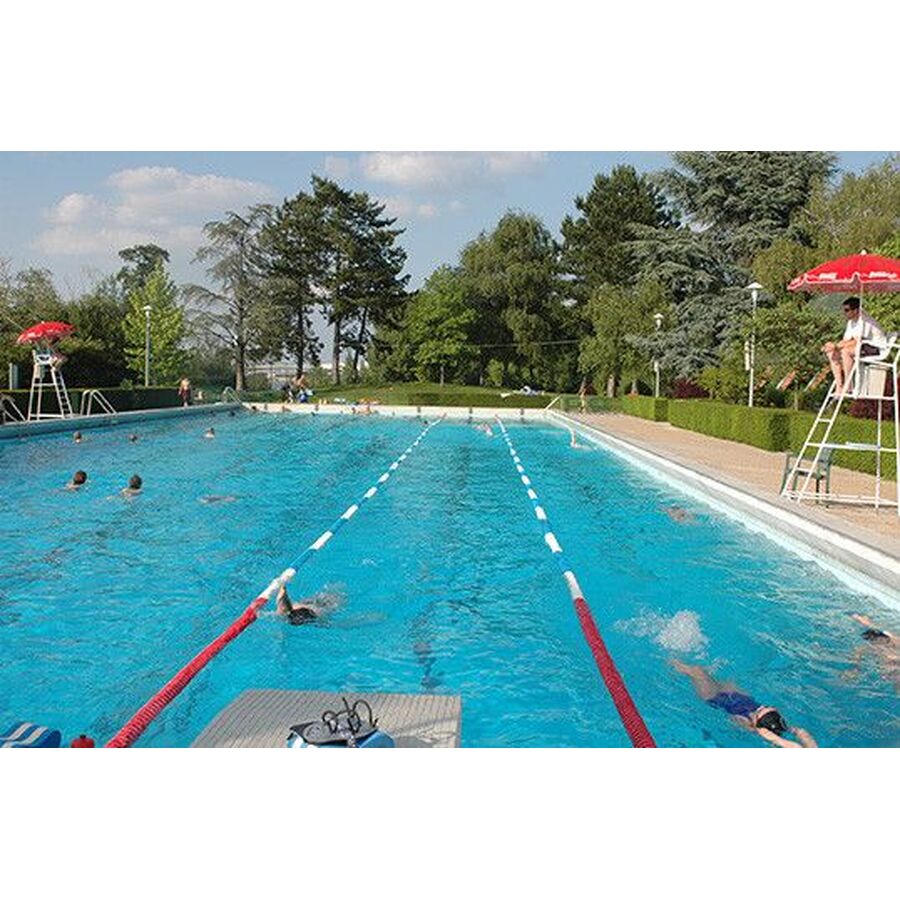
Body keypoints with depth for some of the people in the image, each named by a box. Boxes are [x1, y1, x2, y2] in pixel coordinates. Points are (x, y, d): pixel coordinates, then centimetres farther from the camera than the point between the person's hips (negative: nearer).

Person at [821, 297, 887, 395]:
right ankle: (839, 387, -11)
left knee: (845, 351, -33)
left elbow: (857, 342, -27)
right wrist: (834, 346, -13)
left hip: (875, 348, -9)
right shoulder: (851, 321, 8)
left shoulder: (864, 320, -20)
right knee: (832, 353, -6)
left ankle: (848, 386, -24)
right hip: (863, 346, 9)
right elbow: (845, 340, 7)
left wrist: (836, 346, -25)